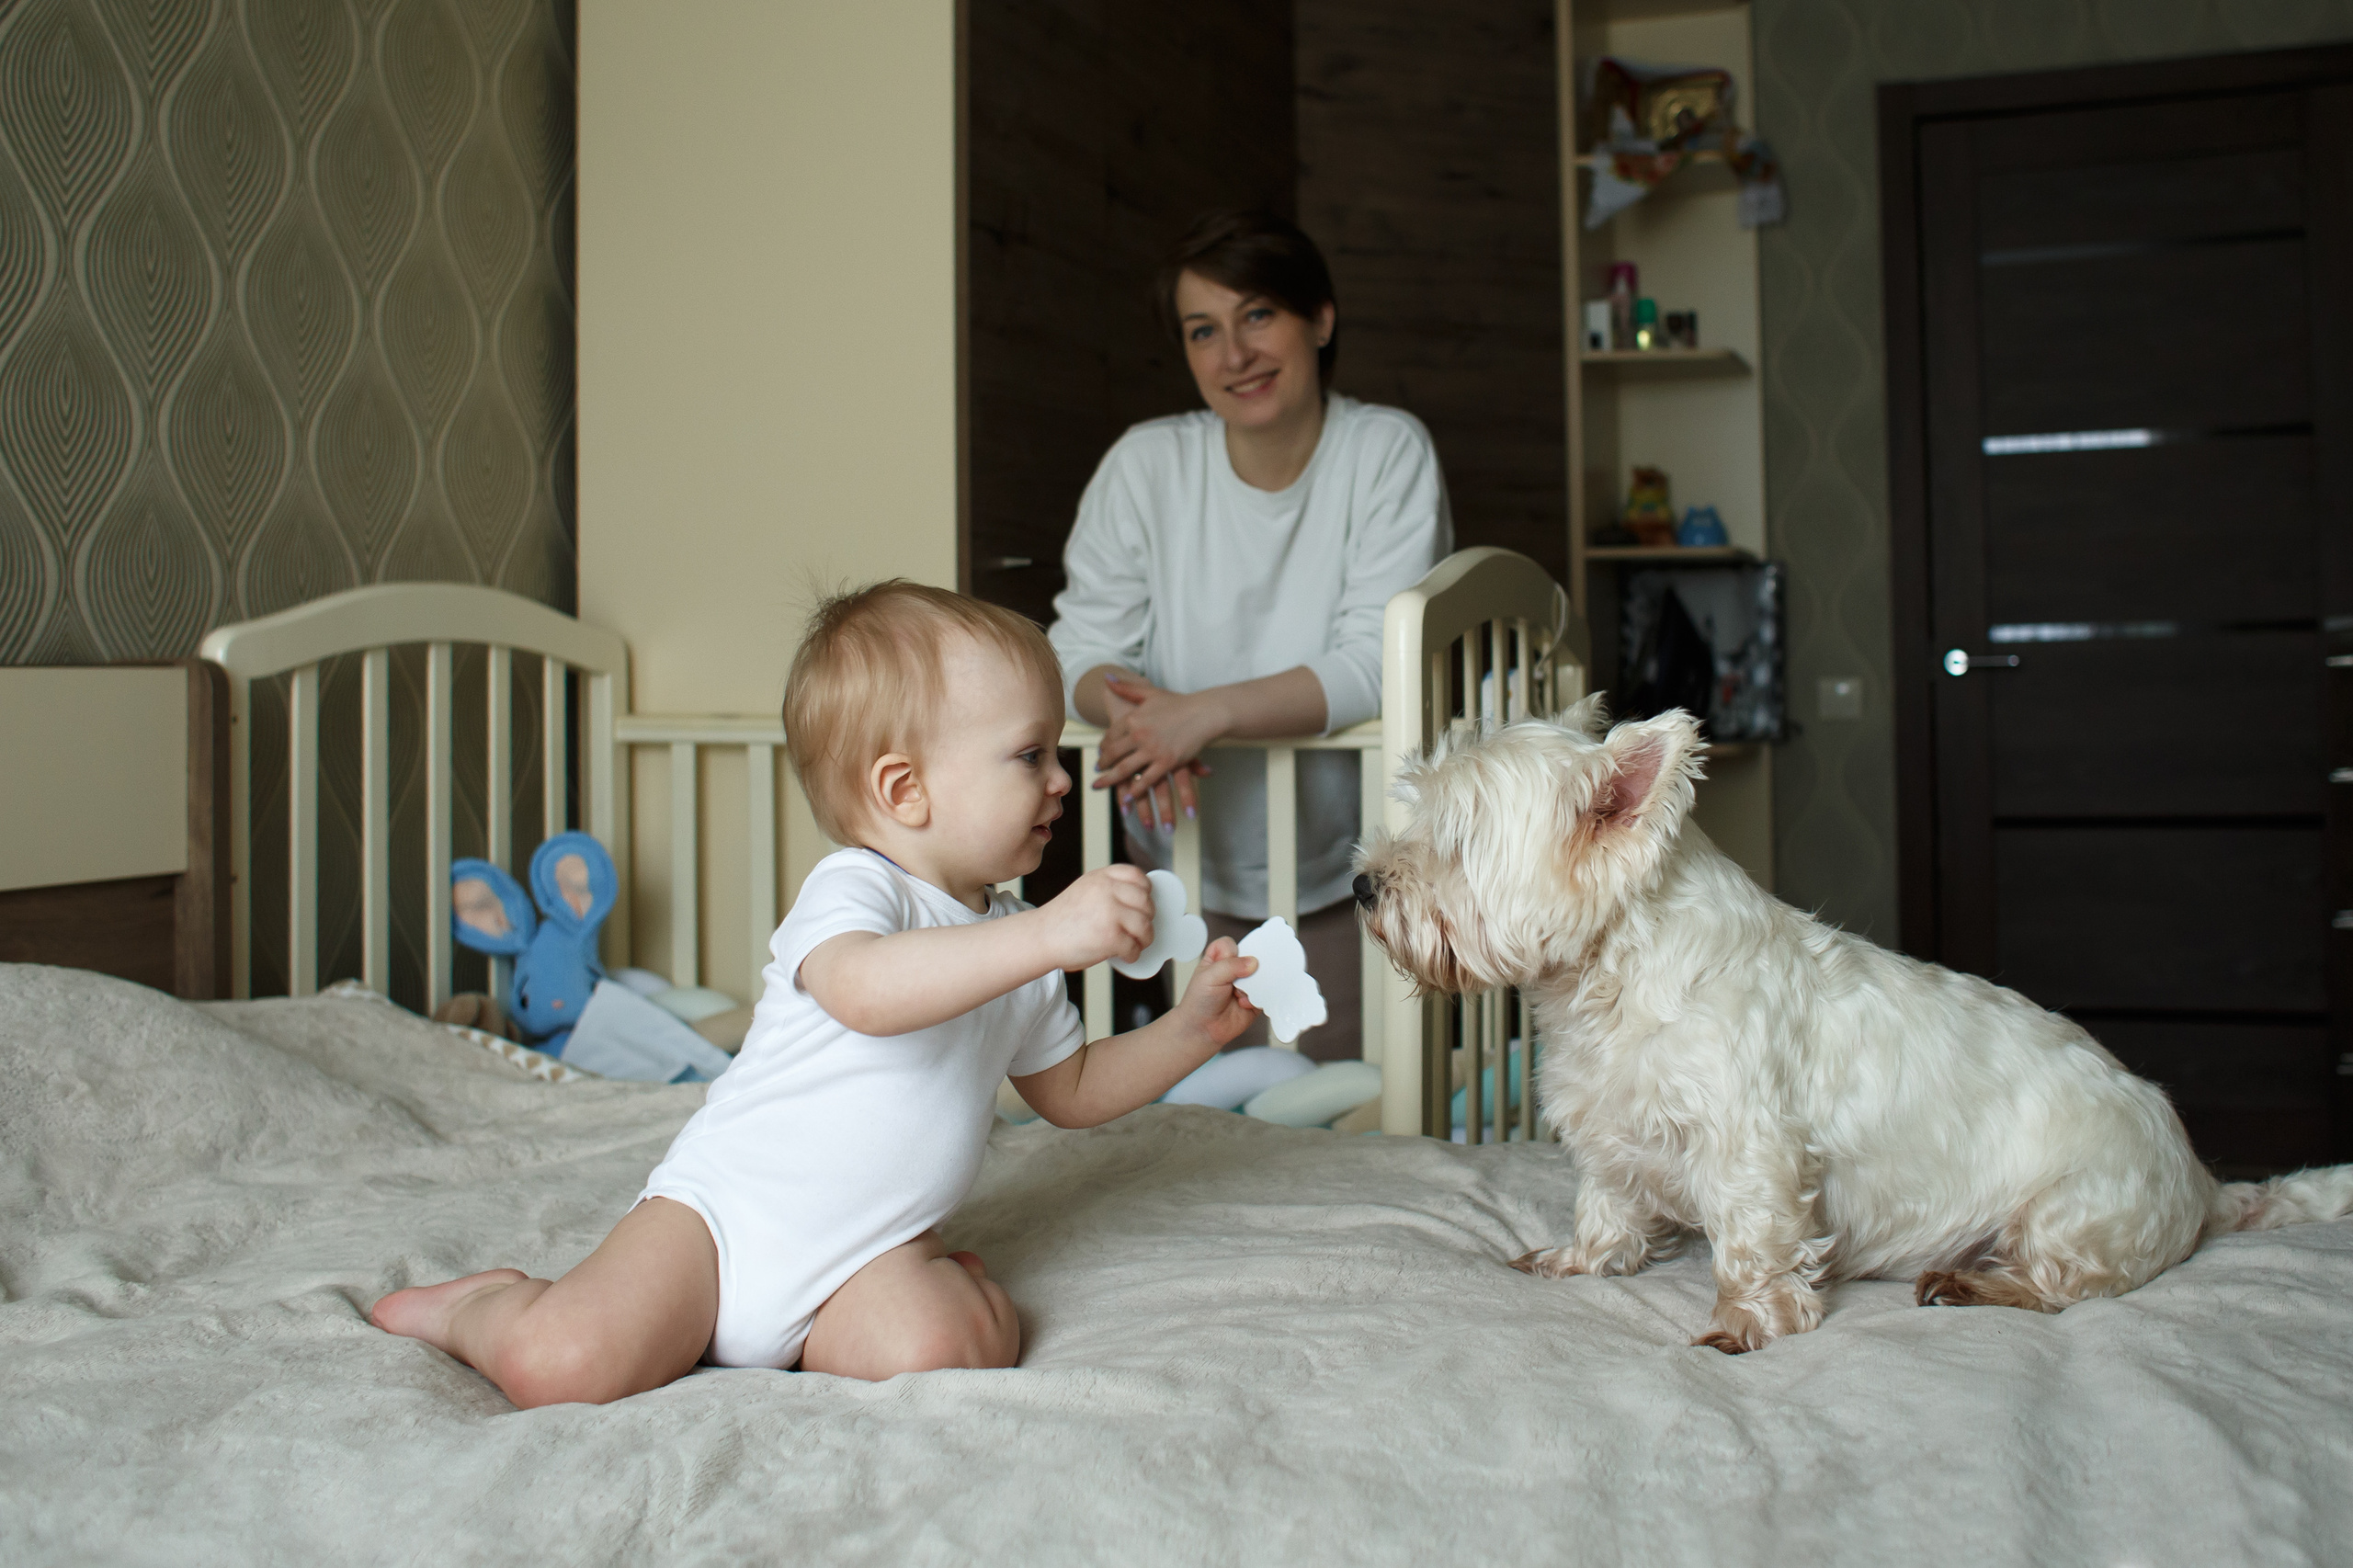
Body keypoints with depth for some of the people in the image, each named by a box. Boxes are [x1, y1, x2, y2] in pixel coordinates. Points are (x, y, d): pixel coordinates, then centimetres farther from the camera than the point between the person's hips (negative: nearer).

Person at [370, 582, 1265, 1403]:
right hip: (726, 1209, -5)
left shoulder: (1017, 946, 9)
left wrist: (1191, 1030, 9)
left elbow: (1072, 1091, 23)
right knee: (561, 1367, -22)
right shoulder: (853, 888, -16)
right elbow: (864, 989, -41)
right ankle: (485, 1305, 13)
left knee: (954, 1345, -28)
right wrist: (1048, 936, -45)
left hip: (864, 1249, 5)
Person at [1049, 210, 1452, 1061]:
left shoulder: (1389, 451, -11)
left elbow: (1379, 664, -20)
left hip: (1346, 869, -1)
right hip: (1192, 864, 2)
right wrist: (1132, 710, -29)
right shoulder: (1145, 463, -6)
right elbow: (1079, 647, -5)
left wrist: (1206, 712, -32)